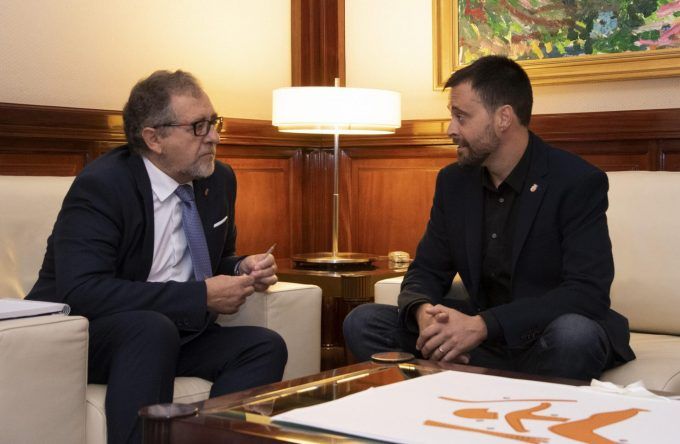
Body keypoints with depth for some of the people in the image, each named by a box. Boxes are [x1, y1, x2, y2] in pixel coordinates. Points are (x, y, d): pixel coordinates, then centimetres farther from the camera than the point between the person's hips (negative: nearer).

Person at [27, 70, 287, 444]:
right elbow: (81, 293, -29)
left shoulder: (219, 179, 5)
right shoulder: (101, 185, -17)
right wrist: (200, 297, -28)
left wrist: (241, 269, -5)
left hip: (174, 332, 7)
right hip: (77, 336, -7)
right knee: (152, 328, -37)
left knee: (265, 346, -17)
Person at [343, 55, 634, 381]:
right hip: (479, 340, 5)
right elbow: (426, 270, 9)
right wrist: (424, 312, -18)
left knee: (574, 335, -39)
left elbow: (588, 293, -22)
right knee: (362, 322, -9)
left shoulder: (579, 182, -13)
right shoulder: (453, 181, 6)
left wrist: (483, 326, -32)